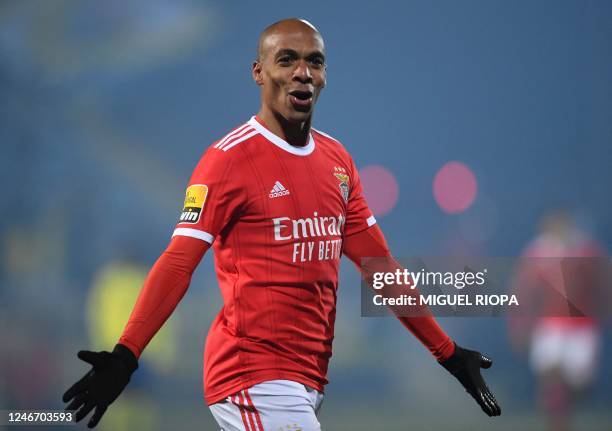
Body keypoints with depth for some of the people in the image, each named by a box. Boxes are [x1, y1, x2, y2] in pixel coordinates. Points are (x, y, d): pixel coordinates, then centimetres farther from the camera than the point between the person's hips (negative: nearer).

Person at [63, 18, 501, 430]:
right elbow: (178, 264, -14)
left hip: (311, 378, 7)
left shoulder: (337, 159, 13)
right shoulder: (230, 157, -8)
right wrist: (124, 356, -25)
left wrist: (448, 353, 16)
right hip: (253, 376, -7)